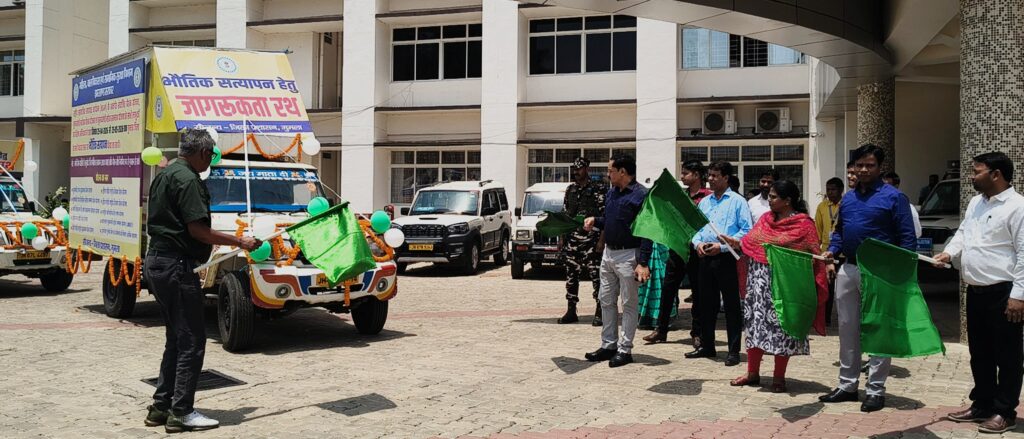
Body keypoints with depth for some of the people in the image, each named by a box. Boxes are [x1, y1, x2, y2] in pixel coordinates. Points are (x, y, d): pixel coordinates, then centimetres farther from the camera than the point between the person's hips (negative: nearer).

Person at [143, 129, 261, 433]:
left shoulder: (164, 176, 16)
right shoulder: (187, 179, -15)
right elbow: (198, 230, -20)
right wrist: (240, 242, -13)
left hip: (156, 262, 10)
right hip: (177, 265, -10)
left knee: (176, 338, 16)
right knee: (191, 340, -3)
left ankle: (160, 407, 20)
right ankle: (181, 413, 1)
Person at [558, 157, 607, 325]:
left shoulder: (598, 188, -4)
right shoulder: (570, 190, 15)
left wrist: (601, 240, -14)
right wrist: (562, 237, 15)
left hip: (591, 239, -6)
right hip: (571, 239, 6)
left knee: (596, 276, -4)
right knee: (571, 275, 9)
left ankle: (600, 312, 3)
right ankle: (571, 311, 17)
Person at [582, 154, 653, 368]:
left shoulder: (641, 195, -14)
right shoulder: (611, 193, 12)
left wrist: (643, 263, -22)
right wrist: (595, 221, 2)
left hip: (628, 255, -9)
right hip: (608, 253, 9)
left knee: (628, 304, 2)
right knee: (606, 300, 13)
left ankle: (625, 350, 9)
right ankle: (608, 345, 24)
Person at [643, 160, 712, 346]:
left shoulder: (708, 196, -7)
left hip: (696, 248, -6)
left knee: (697, 291, 5)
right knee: (668, 288, 8)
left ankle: (697, 333, 15)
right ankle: (661, 330, 16)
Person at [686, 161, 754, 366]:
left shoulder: (738, 201, -3)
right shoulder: (704, 201, 15)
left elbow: (746, 231, -10)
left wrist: (722, 246, -17)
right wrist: (698, 243, -4)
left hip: (727, 258, -6)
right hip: (706, 257, 6)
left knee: (732, 305, 0)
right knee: (706, 303, 12)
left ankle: (734, 351, 6)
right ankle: (706, 346, 23)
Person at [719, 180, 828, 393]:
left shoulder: (803, 224, -6)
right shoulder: (766, 219, 12)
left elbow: (812, 257, -7)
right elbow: (750, 242, 14)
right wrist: (734, 242, -3)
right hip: (758, 281, 6)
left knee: (781, 328, 1)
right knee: (755, 324, 9)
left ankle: (779, 377, 14)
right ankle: (752, 373, 21)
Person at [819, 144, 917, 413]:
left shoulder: (893, 197, -6)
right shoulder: (847, 198, 13)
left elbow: (907, 238, -8)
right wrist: (831, 250, 3)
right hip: (848, 270, 6)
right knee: (847, 329, 12)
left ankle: (876, 390, 10)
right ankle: (847, 385, 22)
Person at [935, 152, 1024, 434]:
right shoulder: (975, 203, 14)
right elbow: (963, 233, 23)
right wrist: (949, 253, 1)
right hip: (975, 291, 9)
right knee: (979, 353, 17)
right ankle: (982, 405, 29)